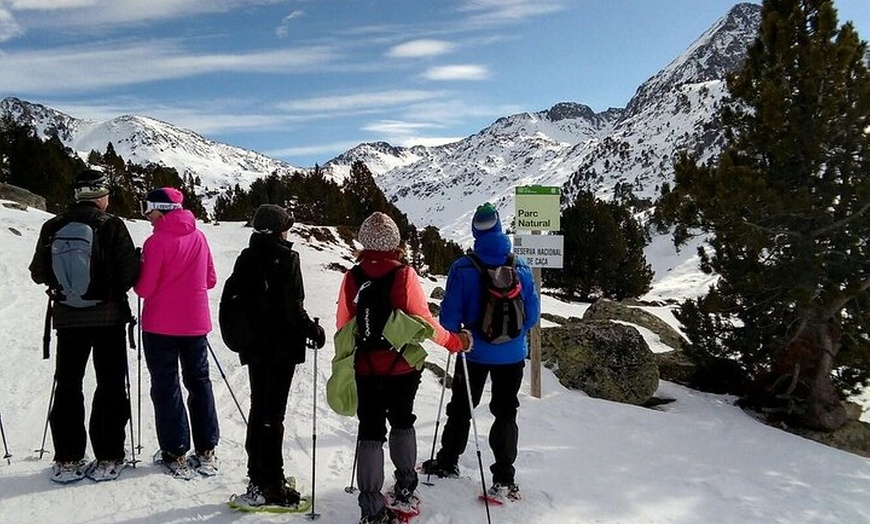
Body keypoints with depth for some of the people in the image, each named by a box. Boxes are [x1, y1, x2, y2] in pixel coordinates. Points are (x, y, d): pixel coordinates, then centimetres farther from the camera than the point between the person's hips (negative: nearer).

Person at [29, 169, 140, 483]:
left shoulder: (53, 227, 0)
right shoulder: (111, 225, -11)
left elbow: (38, 273, 5)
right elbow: (130, 273, -14)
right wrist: (116, 287, 8)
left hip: (67, 318, 3)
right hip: (108, 317, -3)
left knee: (67, 386, 13)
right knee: (110, 386, 6)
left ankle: (67, 460, 16)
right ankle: (107, 459, 8)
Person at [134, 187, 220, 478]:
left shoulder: (157, 242, -14)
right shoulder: (198, 237, 2)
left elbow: (145, 289, -12)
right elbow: (210, 280, 8)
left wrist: (138, 272, 7)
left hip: (161, 325, -5)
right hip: (195, 323, 5)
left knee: (166, 386, 6)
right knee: (199, 381, 14)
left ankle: (176, 454, 9)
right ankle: (206, 452, 17)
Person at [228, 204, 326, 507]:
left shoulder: (245, 258, 6)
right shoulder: (286, 258, -13)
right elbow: (293, 308, -19)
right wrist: (313, 331, -8)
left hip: (254, 346, 7)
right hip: (282, 346, -6)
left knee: (258, 409, 16)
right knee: (273, 414, -1)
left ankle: (257, 478, 25)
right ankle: (271, 485, 5)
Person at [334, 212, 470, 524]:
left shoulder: (352, 278, -4)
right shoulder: (404, 274, -12)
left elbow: (343, 327, 2)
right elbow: (423, 321, -13)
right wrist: (455, 342, 1)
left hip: (366, 368, 1)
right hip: (403, 366, -1)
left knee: (370, 431, 6)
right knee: (402, 422, 21)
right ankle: (405, 489, 31)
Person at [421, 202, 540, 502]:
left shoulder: (462, 269, -14)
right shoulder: (521, 267, -6)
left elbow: (449, 316, -12)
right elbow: (532, 314, 0)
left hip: (475, 353, -1)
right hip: (512, 354, 1)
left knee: (460, 409, 16)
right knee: (506, 413, 11)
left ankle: (447, 463, 30)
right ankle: (504, 479, 11)